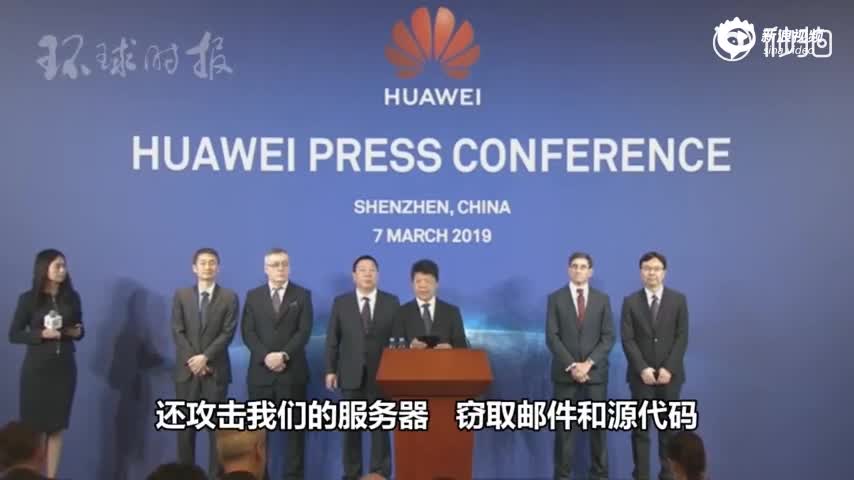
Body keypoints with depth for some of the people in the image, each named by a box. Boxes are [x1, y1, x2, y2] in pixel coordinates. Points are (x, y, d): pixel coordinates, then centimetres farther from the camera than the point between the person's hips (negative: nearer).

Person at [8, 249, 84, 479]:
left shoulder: (72, 297, 4)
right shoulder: (28, 299, -5)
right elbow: (14, 335, -4)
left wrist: (77, 333, -7)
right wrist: (42, 334, -17)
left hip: (64, 367, 3)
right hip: (37, 368, -3)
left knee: (57, 426, 4)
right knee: (34, 426, -1)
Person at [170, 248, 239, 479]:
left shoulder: (229, 297, 3)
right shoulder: (181, 295, 8)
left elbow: (228, 333, -5)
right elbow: (177, 331, 1)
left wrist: (205, 357, -15)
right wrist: (193, 359, -11)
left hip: (216, 370, -1)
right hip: (187, 369, 2)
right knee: (186, 425, 5)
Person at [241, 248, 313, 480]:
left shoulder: (302, 295, 6)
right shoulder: (253, 296, 10)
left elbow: (304, 331, -4)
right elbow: (247, 332, 1)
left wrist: (284, 355, -17)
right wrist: (266, 356, -13)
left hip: (292, 371, -1)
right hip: (260, 371, 1)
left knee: (294, 426, 2)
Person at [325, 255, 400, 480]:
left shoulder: (391, 302, 4)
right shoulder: (341, 302, 6)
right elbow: (332, 339, 4)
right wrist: (330, 370, -2)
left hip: (381, 374, 0)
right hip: (351, 375, 1)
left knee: (381, 427, 3)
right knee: (351, 428, 6)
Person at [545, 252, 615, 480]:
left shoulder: (602, 299, 8)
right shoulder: (555, 298, 3)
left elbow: (608, 337, 1)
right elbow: (552, 337, -3)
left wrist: (588, 363, -11)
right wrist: (571, 365, -13)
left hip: (595, 372, 1)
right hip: (565, 373, -1)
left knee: (598, 426, 4)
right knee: (564, 427, 1)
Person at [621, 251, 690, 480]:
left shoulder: (678, 299, 3)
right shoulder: (630, 302, 3)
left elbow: (682, 337, -2)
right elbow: (627, 339, -3)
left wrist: (668, 368, -12)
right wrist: (642, 369, -13)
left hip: (670, 374, 0)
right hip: (641, 374, 0)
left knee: (669, 427, 4)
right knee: (640, 428, 2)